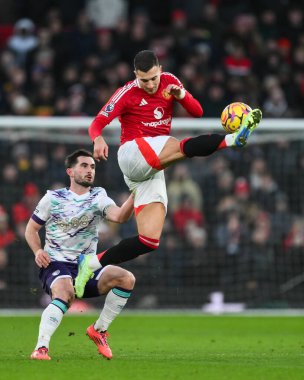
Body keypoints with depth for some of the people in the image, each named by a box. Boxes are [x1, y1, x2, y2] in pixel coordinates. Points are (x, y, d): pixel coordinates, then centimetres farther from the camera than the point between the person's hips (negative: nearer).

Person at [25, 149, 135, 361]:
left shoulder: (98, 197, 6)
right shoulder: (53, 198, 3)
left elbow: (119, 216, -15)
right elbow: (31, 229, 12)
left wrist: (134, 194, -33)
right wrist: (38, 251, -8)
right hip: (56, 265, -3)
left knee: (126, 279, -20)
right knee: (65, 294, -37)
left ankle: (99, 330, -2)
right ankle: (41, 348, -39)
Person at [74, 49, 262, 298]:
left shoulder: (169, 82, 9)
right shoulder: (127, 93, -4)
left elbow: (197, 112, 10)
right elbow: (98, 123, -8)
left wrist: (182, 96, -12)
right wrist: (98, 140, -32)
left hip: (153, 170, 6)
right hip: (133, 153, -6)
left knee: (149, 241, -5)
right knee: (185, 148, -35)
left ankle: (92, 264, 1)